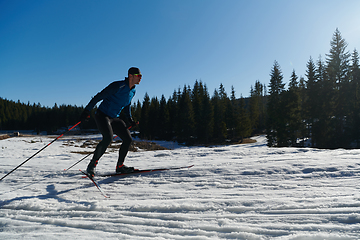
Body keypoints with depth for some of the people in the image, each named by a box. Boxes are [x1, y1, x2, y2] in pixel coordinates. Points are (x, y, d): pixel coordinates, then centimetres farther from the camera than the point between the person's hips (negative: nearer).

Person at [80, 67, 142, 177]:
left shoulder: (132, 91, 8)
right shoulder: (118, 86, -17)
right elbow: (98, 97, -17)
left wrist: (130, 119, 18)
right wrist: (86, 111, -20)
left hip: (115, 118, 8)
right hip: (102, 115, -8)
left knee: (128, 139, -3)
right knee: (108, 138, -28)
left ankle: (120, 166, 9)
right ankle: (92, 165, -10)